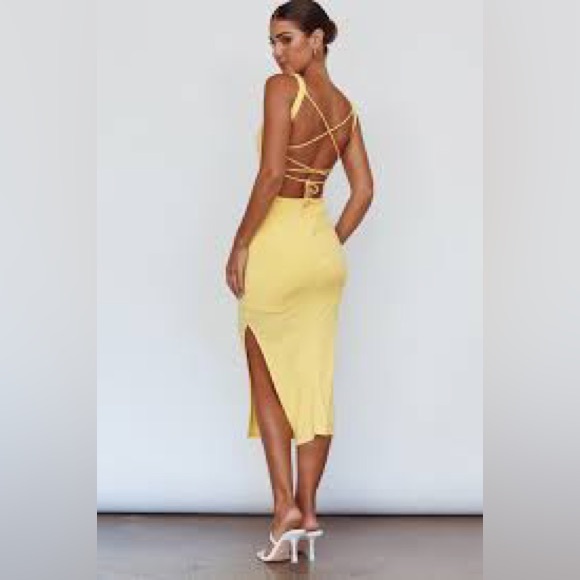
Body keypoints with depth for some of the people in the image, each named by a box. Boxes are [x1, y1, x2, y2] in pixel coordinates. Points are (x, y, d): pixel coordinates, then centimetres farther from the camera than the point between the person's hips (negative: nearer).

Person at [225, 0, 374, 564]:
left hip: (276, 240, -6)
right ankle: (308, 514, 14)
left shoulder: (281, 88, -10)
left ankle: (285, 508, 2)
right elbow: (364, 190, 10)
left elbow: (271, 174, -18)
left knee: (266, 382, 7)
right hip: (323, 245, 6)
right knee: (315, 384, 9)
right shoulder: (346, 107, 11)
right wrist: (329, 247, 15)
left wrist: (240, 245, -12)